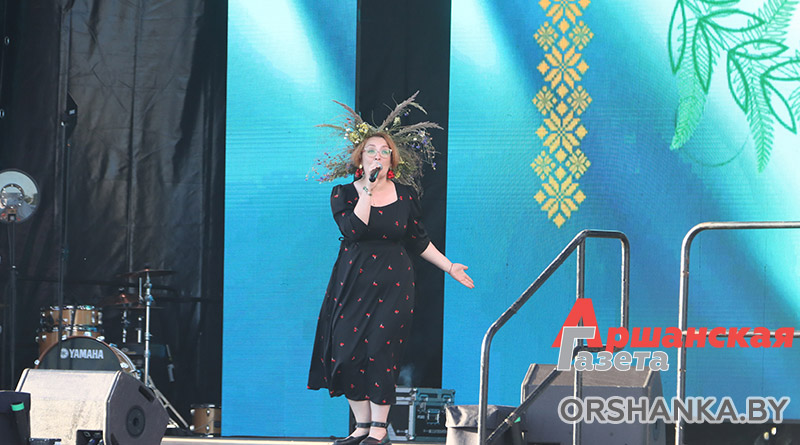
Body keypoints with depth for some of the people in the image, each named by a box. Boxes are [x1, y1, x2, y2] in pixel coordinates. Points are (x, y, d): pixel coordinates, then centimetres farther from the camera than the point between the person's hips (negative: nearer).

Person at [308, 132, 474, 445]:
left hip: (394, 283, -1)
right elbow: (353, 231, -16)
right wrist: (367, 191, -15)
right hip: (354, 283, 1)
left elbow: (419, 241, 13)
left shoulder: (405, 196, 6)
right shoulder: (343, 194, 2)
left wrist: (449, 267, 11)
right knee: (348, 351, -3)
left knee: (380, 350, -9)